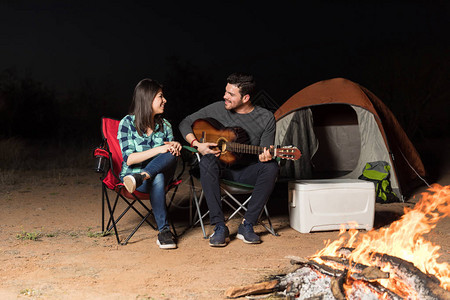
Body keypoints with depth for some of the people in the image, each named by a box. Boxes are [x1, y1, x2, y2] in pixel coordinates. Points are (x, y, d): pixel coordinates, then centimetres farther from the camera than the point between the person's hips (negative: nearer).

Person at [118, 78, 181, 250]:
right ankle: (164, 231, -37)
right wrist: (158, 150, -24)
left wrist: (175, 147, -15)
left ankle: (140, 178, -44)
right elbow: (129, 159, -14)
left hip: (162, 172, 3)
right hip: (132, 173, -3)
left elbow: (171, 152, 10)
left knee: (172, 154, -29)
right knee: (157, 179, -38)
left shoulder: (164, 125, 9)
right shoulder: (127, 123, -6)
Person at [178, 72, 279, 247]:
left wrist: (264, 157, -27)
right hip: (221, 169, 0)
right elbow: (185, 123, 6)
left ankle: (247, 225, -25)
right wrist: (197, 144, -11)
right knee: (208, 161, -34)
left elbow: (264, 154, -2)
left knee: (271, 167, -31)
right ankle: (220, 227, -35)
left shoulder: (266, 118, -3)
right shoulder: (218, 109, -1)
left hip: (247, 172, 0)